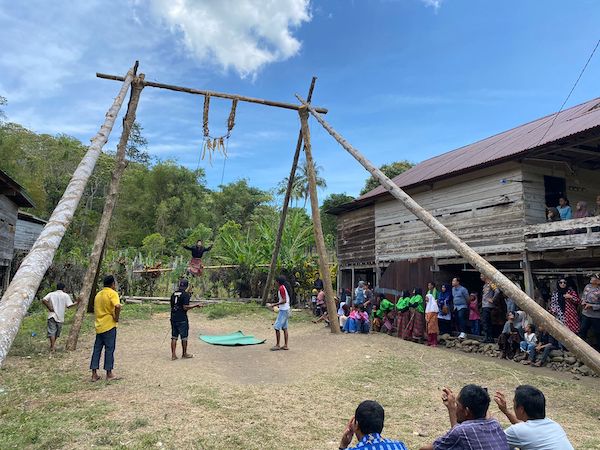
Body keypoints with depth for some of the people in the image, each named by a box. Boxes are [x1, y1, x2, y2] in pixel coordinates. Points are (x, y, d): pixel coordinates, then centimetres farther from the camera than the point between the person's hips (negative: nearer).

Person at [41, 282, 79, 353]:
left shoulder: (51, 294, 6)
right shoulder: (66, 295, 2)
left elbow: (43, 300, -11)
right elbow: (69, 305, -6)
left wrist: (49, 308, -6)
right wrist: (76, 302, 7)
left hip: (52, 316, 0)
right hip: (60, 317, 0)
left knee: (52, 331, -2)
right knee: (57, 332, 17)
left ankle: (53, 347, -12)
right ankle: (53, 345, 28)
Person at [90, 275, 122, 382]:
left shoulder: (98, 294, 14)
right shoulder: (112, 293, -10)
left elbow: (95, 309, 21)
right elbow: (117, 306, -27)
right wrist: (116, 318, -15)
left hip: (99, 326, 7)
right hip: (109, 325, -7)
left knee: (97, 349, 10)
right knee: (109, 349, 1)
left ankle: (94, 374, 13)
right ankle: (109, 374, 6)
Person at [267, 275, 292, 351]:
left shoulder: (281, 288, -15)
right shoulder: (286, 287, 13)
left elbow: (284, 300, -22)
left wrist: (273, 305, -21)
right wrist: (277, 305, 25)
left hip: (283, 310, -10)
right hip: (286, 309, 10)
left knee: (277, 327, -6)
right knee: (284, 328, 11)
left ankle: (277, 345, -1)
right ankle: (285, 345, 13)